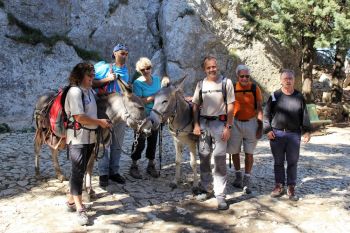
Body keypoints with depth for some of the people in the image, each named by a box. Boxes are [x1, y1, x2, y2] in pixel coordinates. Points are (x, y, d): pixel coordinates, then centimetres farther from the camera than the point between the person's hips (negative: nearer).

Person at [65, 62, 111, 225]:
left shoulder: (90, 91, 11)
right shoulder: (75, 91, -14)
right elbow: (79, 117, -21)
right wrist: (100, 122, -13)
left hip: (90, 137, 9)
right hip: (77, 138, -9)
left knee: (80, 170, 15)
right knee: (78, 171, -5)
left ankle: (71, 201, 28)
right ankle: (80, 209, 1)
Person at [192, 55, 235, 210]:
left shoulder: (226, 82, -3)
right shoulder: (201, 84, 6)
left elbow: (230, 106, -5)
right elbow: (195, 106, 9)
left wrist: (228, 127, -11)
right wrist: (196, 125, -1)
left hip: (219, 123, -4)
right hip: (203, 123, 4)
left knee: (219, 160, -6)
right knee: (204, 157, 13)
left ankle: (220, 195, 0)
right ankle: (205, 188, 31)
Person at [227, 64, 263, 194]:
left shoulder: (255, 88, -4)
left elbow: (259, 108, -1)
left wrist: (260, 126, -6)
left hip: (251, 123, -1)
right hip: (235, 123, 1)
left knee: (249, 153, 2)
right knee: (234, 152, 10)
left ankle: (247, 181, 10)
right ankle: (238, 175, 31)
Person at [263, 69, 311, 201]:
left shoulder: (299, 97, 7)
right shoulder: (274, 96, 3)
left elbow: (304, 116, 8)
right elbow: (266, 114, 4)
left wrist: (307, 131, 0)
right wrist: (268, 130, -5)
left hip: (294, 134, 1)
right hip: (276, 134, 0)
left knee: (293, 162, 6)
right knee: (278, 162, 9)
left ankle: (291, 188, 17)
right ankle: (279, 186, 20)